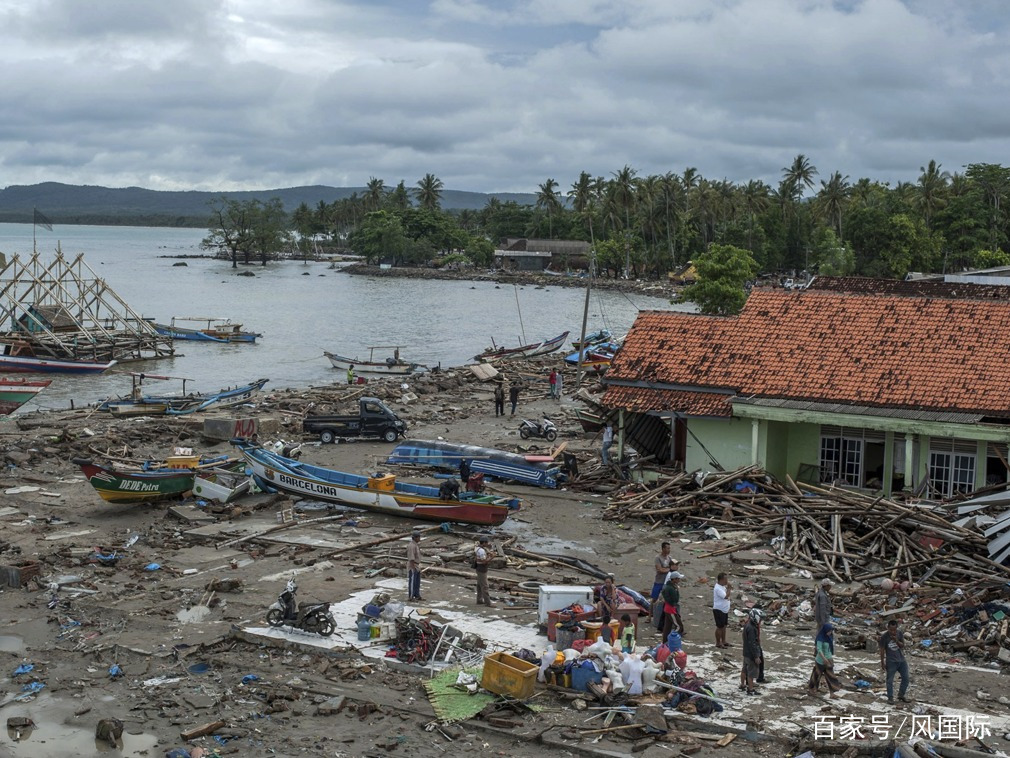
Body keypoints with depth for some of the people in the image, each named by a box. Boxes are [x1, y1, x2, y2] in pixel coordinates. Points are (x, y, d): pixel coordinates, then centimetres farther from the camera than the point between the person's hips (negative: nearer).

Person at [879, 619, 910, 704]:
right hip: (891, 661, -4)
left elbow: (903, 646, -1)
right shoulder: (884, 636, -13)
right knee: (890, 680, -1)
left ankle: (901, 695, 26)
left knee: (906, 678, 9)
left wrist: (896, 641, -21)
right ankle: (890, 698, 10)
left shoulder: (900, 633, -4)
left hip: (902, 660, 4)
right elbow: (882, 650, -7)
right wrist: (882, 663, -4)